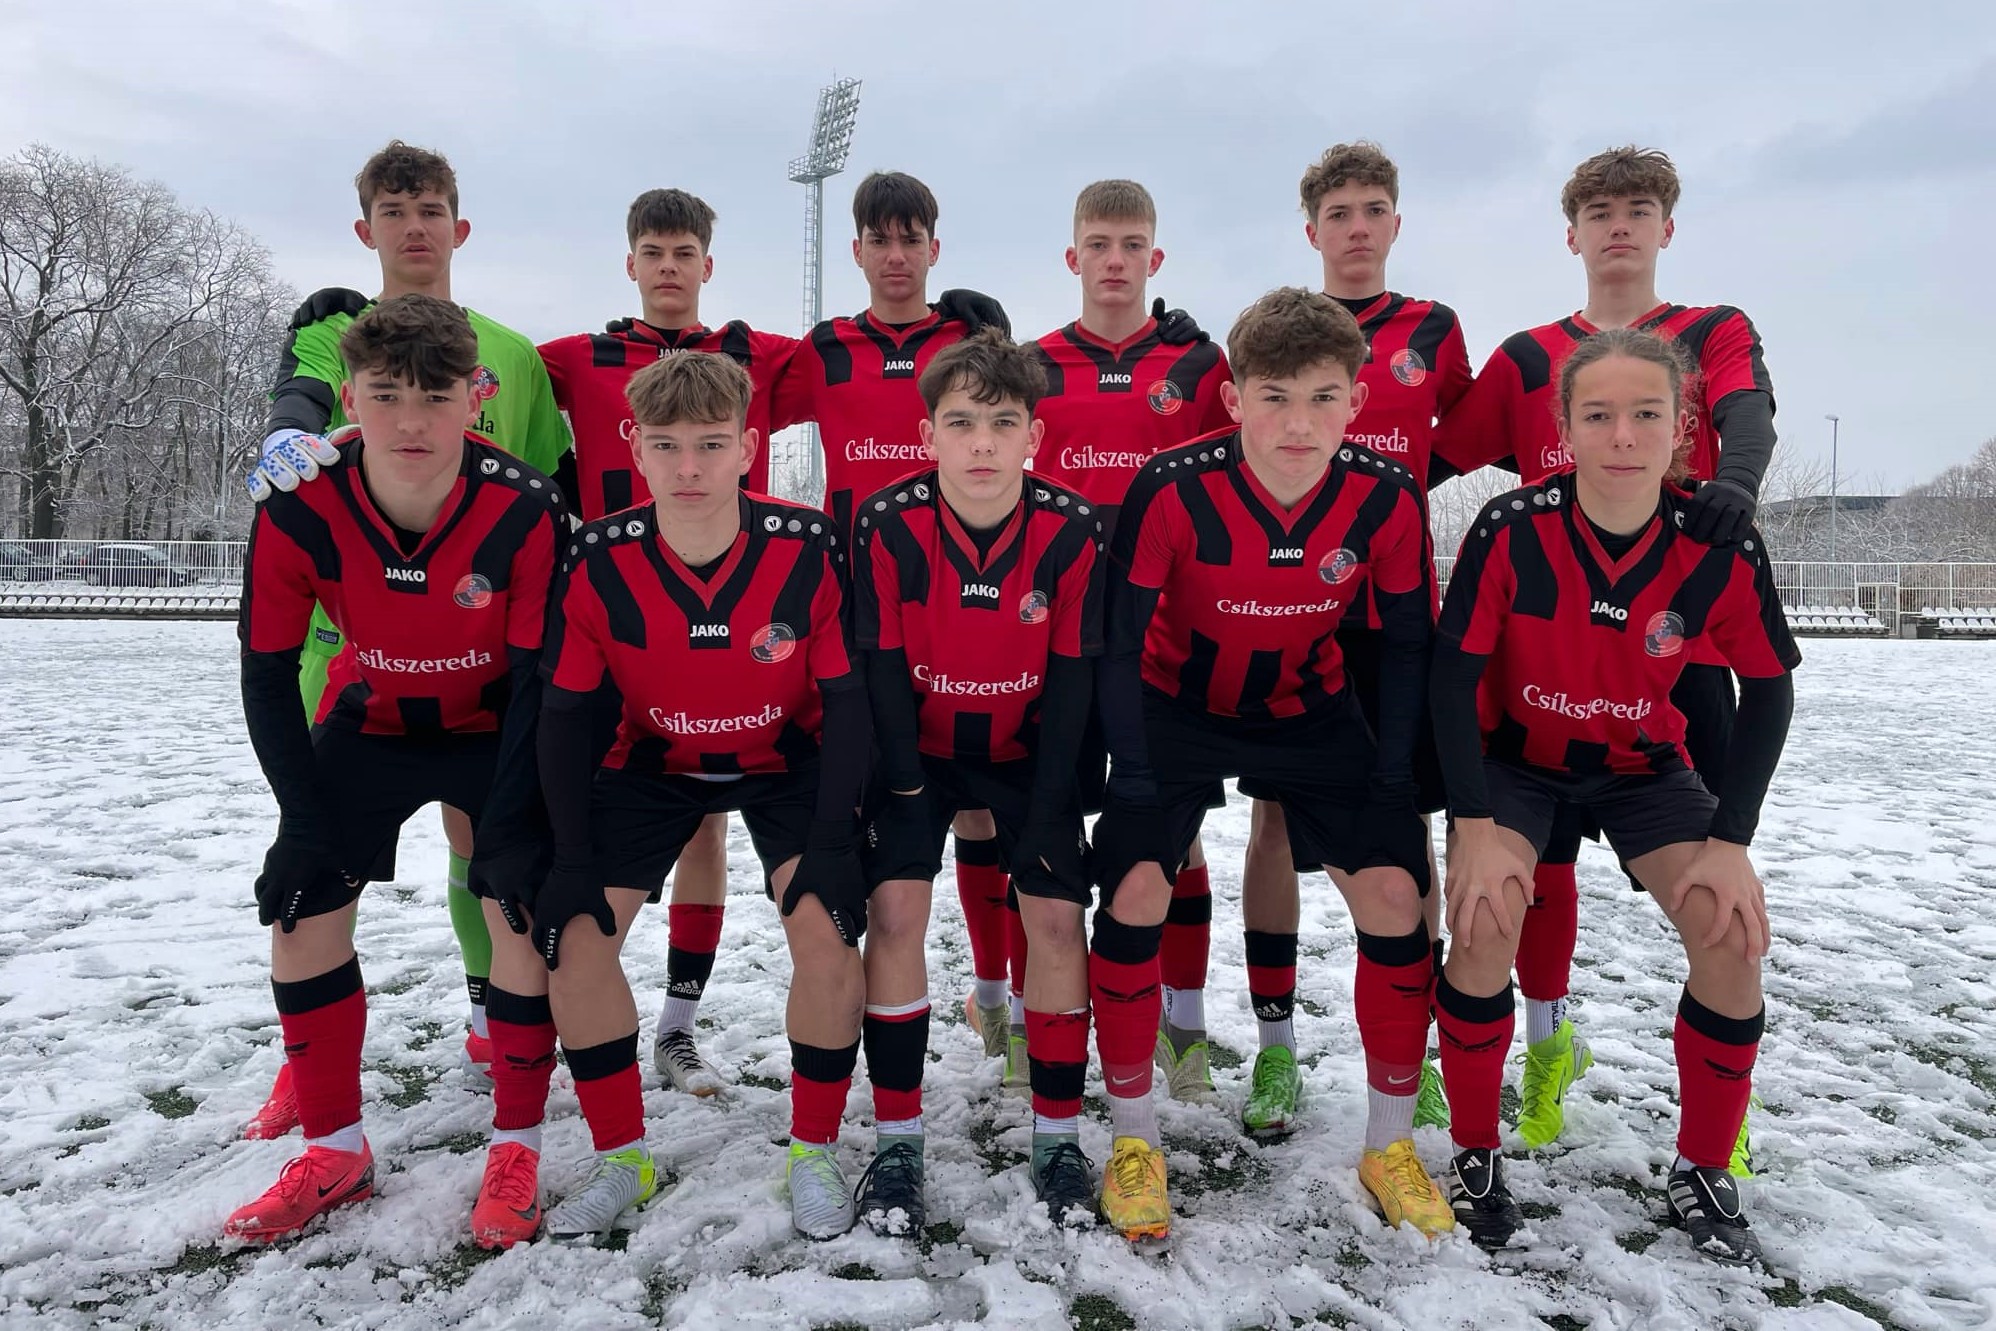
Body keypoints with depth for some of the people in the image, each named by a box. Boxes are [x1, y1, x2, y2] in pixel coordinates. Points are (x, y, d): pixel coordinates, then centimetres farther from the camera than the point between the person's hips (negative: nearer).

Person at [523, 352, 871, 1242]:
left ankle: (813, 1155, 3)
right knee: (574, 933, -10)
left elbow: (847, 699, -17)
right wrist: (571, 860, -14)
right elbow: (563, 715, -11)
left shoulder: (806, 550, -25)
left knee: (826, 929, -21)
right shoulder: (598, 561, -21)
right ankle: (623, 1160, 11)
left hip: (786, 762, -2)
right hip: (655, 761, 2)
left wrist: (829, 843, -23)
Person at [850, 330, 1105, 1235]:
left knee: (1057, 915, -8)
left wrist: (1045, 805, -12)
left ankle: (1057, 1135, 11)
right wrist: (908, 786, -15)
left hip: (1026, 751, 1)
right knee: (894, 910, -12)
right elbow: (881, 665, -14)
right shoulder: (887, 524, -20)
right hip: (919, 750, 0)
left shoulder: (1072, 530, -19)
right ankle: (897, 1141, 4)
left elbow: (1072, 676, -12)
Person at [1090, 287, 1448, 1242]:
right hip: (1177, 706, -2)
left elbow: (1405, 645, -5)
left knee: (1396, 893, -7)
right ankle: (1133, 1143, 6)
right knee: (1135, 890, -15)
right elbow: (1120, 643, -19)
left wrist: (1392, 776, -9)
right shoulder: (1173, 490, -28)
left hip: (1310, 712, 2)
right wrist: (1135, 783, -21)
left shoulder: (1387, 498, -20)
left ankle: (1389, 1146, 13)